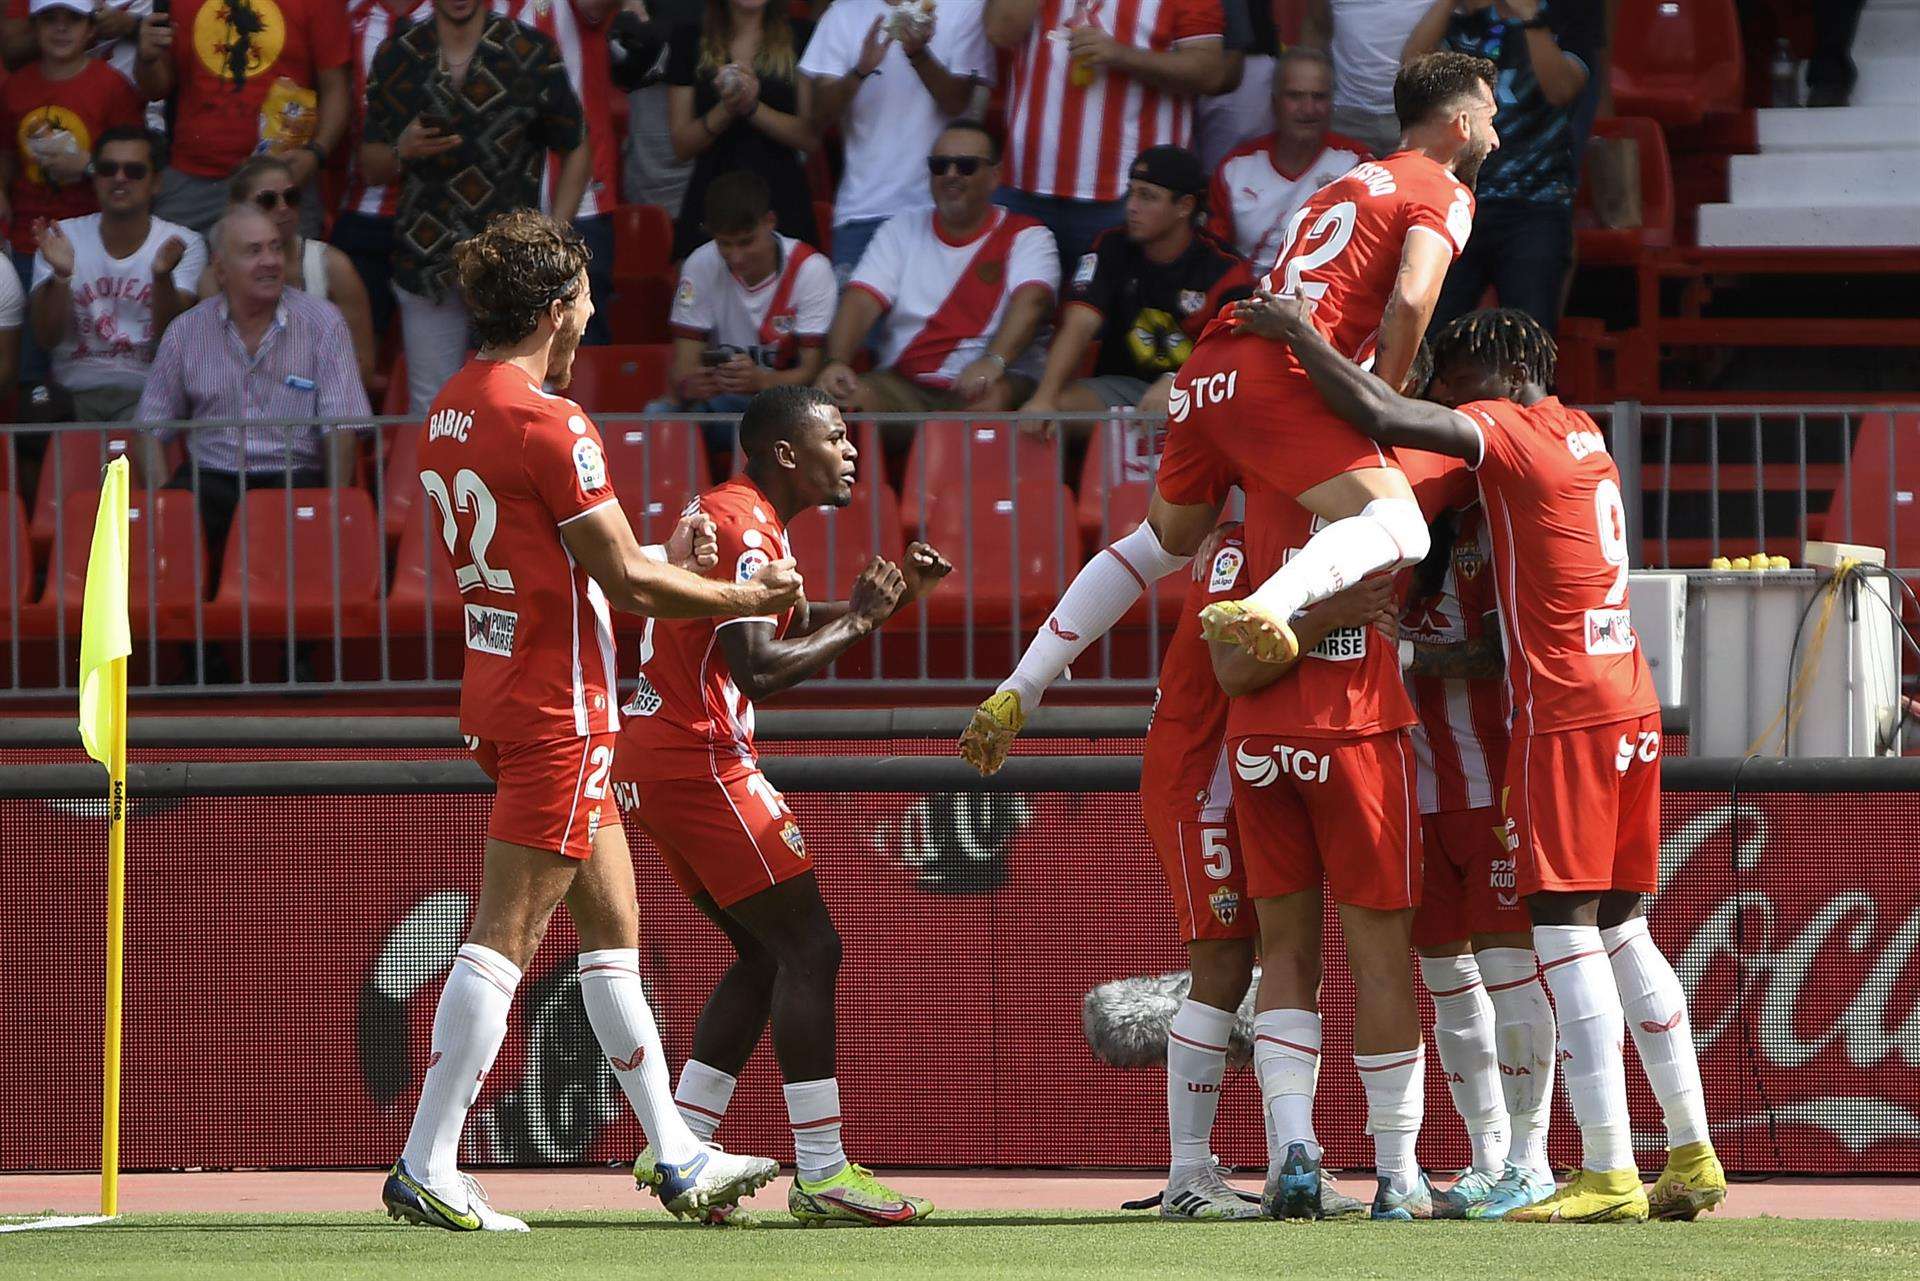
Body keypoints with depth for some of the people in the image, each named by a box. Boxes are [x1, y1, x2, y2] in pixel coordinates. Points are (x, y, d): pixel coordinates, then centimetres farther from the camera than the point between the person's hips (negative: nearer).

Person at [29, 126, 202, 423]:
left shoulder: (184, 245, 2)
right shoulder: (62, 237, 5)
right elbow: (46, 339, -3)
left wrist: (162, 275, -28)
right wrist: (61, 275, -21)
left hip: (146, 390, -1)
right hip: (74, 390, 1)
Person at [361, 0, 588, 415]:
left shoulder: (532, 52, 2)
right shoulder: (395, 59, 8)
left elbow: (576, 151, 7)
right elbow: (370, 166, 14)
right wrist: (402, 151, -10)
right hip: (428, 266, 2)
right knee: (430, 411, 1)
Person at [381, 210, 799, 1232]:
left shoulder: (450, 412, 10)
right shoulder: (548, 424, -18)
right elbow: (629, 584, -15)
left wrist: (663, 564, 22)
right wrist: (741, 599, -1)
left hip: (498, 685, 10)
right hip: (559, 710, -10)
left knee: (612, 931, 15)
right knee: (502, 939, -8)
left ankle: (677, 1159, 21)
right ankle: (426, 1168, -10)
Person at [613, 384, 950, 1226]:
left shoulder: (746, 520, 17)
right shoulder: (744, 527, -15)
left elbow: (793, 628, 26)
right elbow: (759, 670, -23)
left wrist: (890, 597, 13)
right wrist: (857, 620, -11)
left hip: (652, 763, 11)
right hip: (699, 764, -11)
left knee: (766, 957, 15)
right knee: (808, 950, -9)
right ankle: (822, 1175, -11)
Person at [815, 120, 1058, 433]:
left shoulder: (1025, 236, 4)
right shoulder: (901, 231, 15)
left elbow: (1031, 302, -15)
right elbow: (862, 301, 1)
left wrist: (994, 361, -37)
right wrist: (837, 363, -21)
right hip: (903, 387, 2)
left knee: (995, 399, -37)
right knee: (847, 398, -29)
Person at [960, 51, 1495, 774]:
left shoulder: (1351, 183, 32)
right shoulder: (1445, 192, 5)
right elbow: (1411, 300, -12)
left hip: (1210, 369, 8)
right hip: (1279, 378, -8)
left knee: (1161, 543, 27)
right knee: (1400, 529, -20)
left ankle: (1017, 693, 24)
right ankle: (1267, 608, -48)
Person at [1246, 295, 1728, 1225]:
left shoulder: (1508, 432, -8)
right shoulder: (1584, 438, 17)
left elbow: (1383, 418, -20)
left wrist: (1297, 333, -10)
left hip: (1566, 715, -9)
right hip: (1630, 704, 9)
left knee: (1566, 932, -9)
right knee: (1621, 931, 13)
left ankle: (1608, 1174, -15)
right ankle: (1692, 1158, 13)